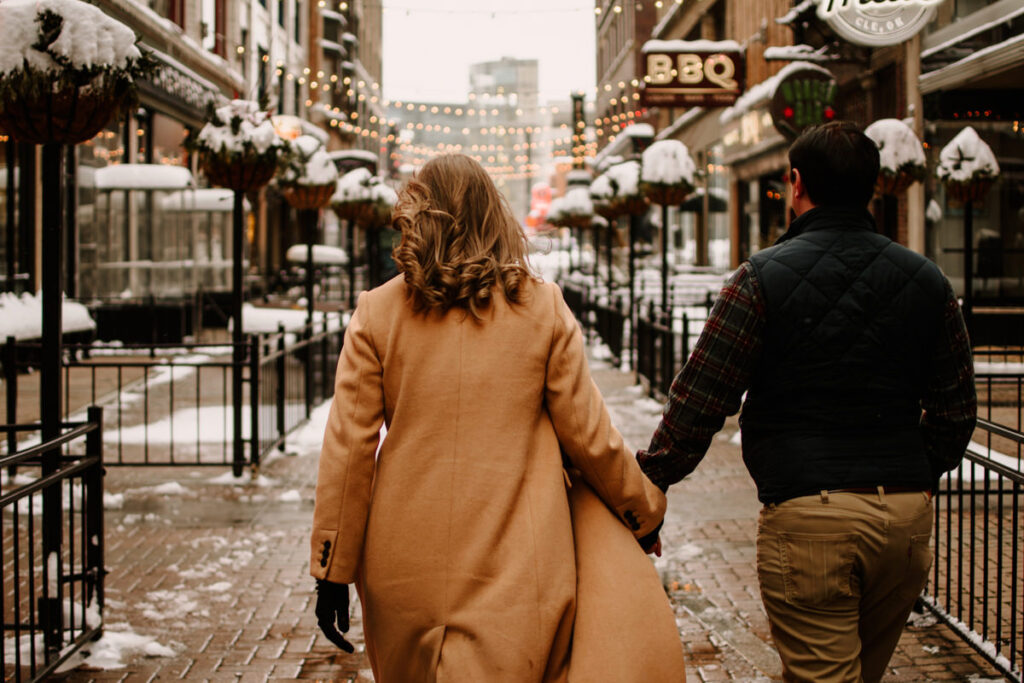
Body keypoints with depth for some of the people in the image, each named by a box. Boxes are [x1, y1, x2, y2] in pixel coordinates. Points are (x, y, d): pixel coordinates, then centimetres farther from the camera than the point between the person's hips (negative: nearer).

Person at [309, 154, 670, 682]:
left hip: (403, 568, 2)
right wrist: (645, 509, 20)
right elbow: (588, 436, 3)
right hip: (514, 571, -2)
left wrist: (332, 570, 4)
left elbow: (348, 448, -2)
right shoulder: (544, 310, -1)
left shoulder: (377, 312, 0)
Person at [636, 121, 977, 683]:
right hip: (906, 512, 5)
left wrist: (649, 482, 3)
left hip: (805, 514, -5)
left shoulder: (763, 278, -7)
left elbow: (700, 400, -8)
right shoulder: (925, 281, 8)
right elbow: (955, 408, 13)